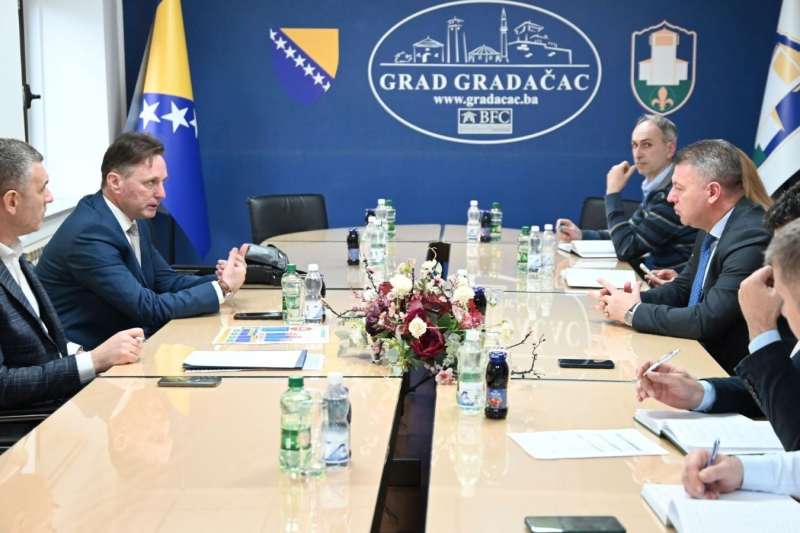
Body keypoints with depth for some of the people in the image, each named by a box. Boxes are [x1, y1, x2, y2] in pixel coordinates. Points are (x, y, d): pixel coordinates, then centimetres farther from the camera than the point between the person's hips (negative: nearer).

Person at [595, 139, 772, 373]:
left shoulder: (751, 238, -23)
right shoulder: (713, 228, 6)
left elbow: (708, 321, -27)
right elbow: (683, 288, 17)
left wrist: (633, 312, -14)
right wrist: (633, 299, -3)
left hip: (729, 371, -8)